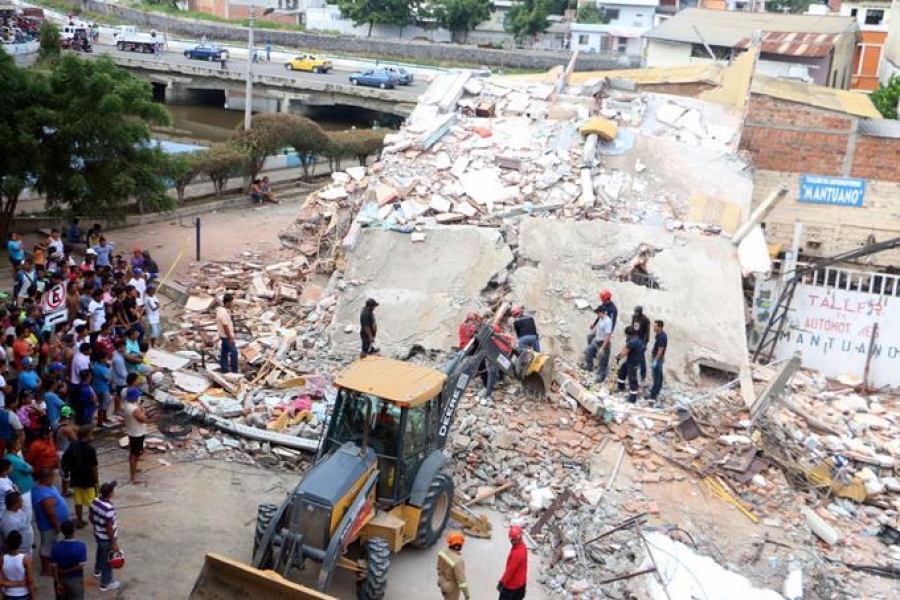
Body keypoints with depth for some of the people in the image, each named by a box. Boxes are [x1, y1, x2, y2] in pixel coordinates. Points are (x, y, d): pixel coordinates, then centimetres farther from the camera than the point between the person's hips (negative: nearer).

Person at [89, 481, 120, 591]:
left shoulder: (95, 501, -12)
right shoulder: (109, 508, -36)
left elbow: (91, 518, 4)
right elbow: (109, 528, -28)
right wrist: (114, 543, -17)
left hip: (97, 534, 8)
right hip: (107, 538, -8)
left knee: (100, 551, 34)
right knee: (108, 560, 12)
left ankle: (97, 569, 59)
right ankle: (106, 583, 29)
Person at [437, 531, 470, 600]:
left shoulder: (443, 552, -16)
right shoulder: (457, 560, -39)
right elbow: (461, 579, -29)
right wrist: (467, 593, -15)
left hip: (443, 582, 7)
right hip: (452, 588, -7)